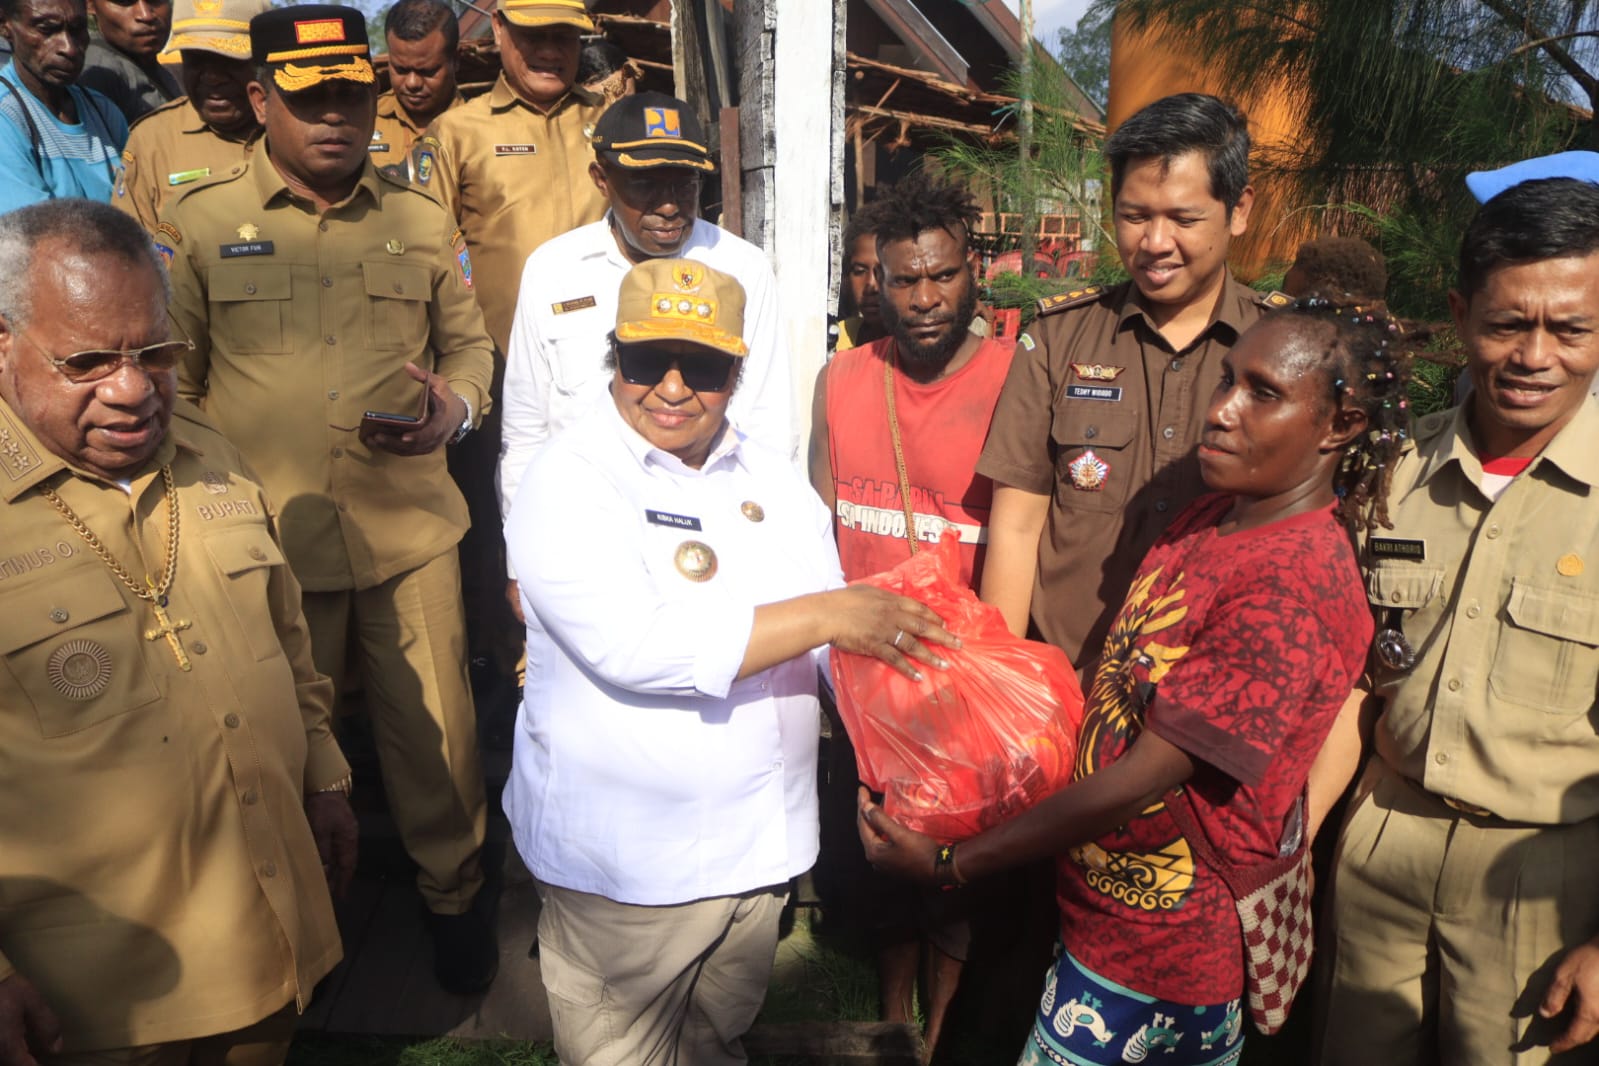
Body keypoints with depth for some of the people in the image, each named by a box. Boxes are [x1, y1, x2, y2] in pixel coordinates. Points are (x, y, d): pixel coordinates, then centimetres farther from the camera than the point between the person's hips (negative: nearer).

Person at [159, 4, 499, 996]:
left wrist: (453, 408, -8)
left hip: (411, 530, 1)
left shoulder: (422, 222, 7)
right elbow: (169, 379, 6)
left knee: (436, 729, 8)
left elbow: (469, 342, 14)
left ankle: (454, 892, 34)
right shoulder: (199, 223, 3)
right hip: (270, 537, 0)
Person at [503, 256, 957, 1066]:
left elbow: (841, 644, 9)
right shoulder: (569, 481, -14)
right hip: (623, 860, -5)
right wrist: (824, 616, -27)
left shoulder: (772, 479, 5)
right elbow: (632, 645, -28)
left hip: (760, 842, 5)